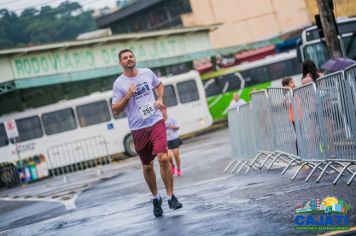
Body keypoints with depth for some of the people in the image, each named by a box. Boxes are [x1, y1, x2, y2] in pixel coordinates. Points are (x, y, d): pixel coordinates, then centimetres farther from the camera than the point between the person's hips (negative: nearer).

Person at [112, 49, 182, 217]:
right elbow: (115, 109, -2)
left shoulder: (147, 73, 5)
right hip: (138, 129, 0)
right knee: (147, 166, 9)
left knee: (163, 158, -16)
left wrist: (160, 99, 6)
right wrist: (128, 95, -16)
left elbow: (159, 85, 25)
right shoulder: (119, 84, -3)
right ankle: (155, 198, 29)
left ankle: (170, 196, -5)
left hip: (156, 122, 1)